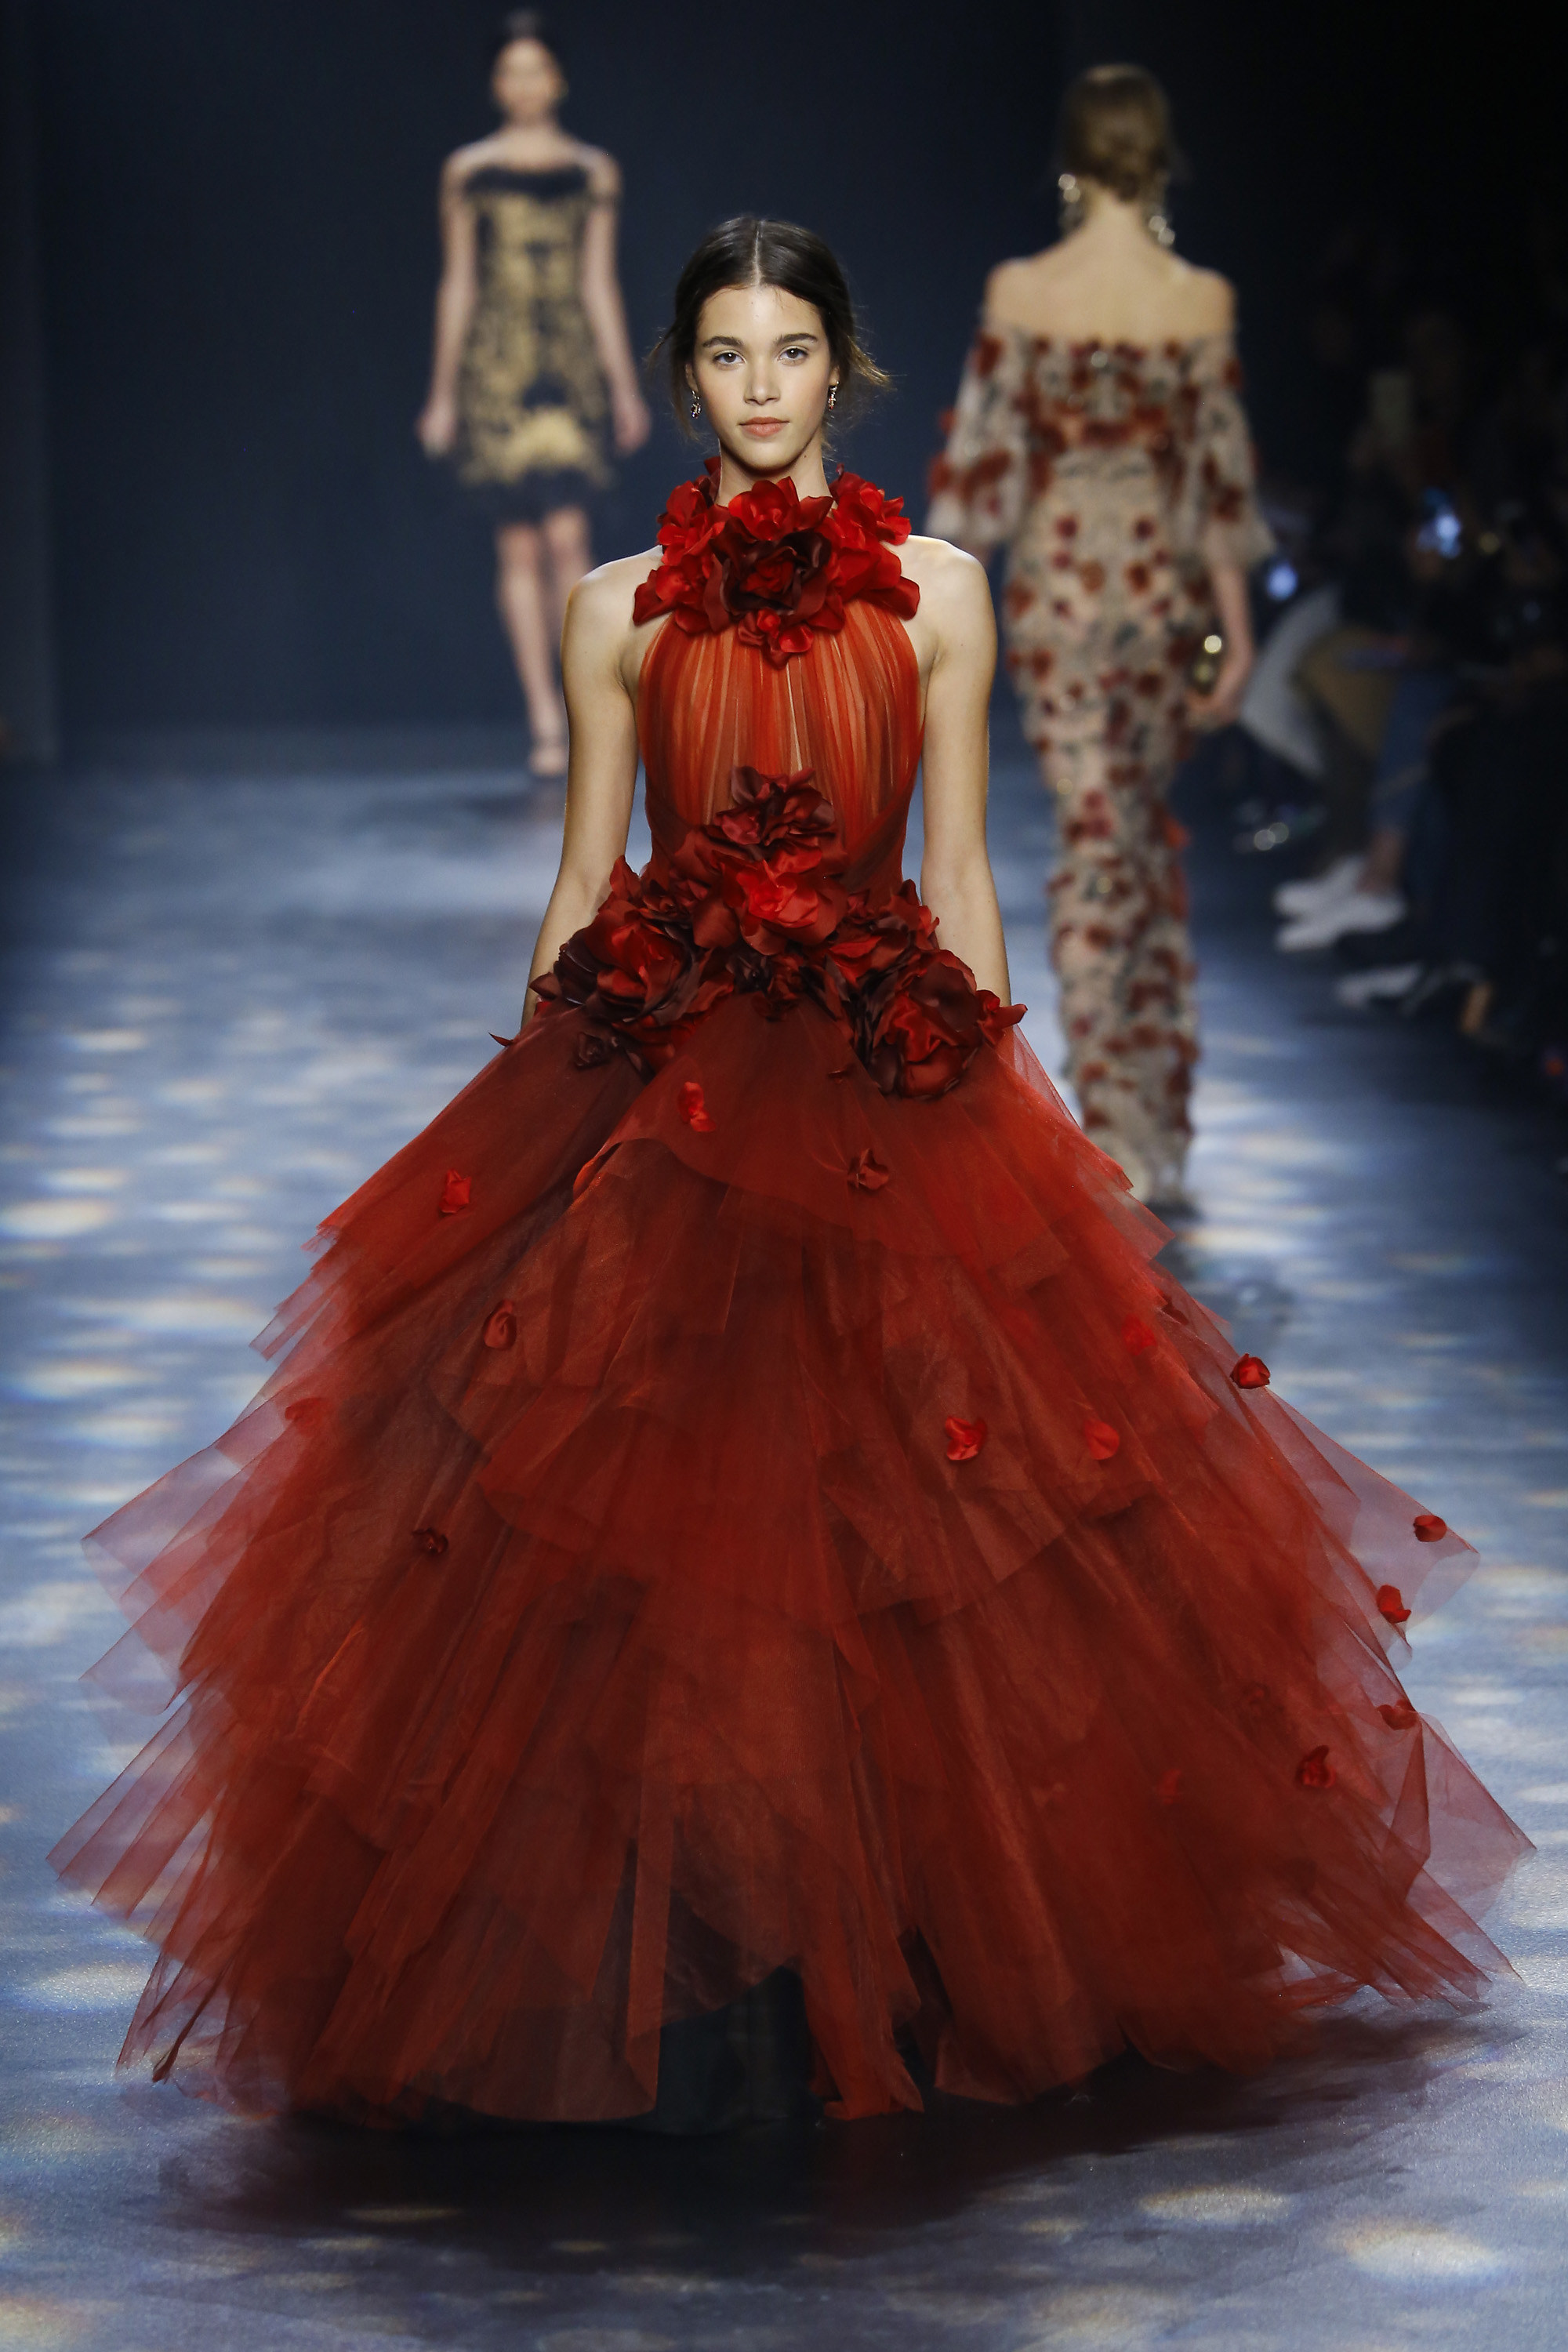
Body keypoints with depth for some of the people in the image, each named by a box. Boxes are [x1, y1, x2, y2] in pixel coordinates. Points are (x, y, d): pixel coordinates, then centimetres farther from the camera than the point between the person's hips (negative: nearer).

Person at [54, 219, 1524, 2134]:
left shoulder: (934, 592, 7)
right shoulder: (619, 608, 8)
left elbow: (959, 876, 7)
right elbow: (581, 881, 10)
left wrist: (995, 1095, 2)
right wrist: (532, 1103, 5)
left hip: (886, 1106, 0)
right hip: (656, 1092, 0)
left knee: (885, 1528, -2)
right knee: (655, 1526, -4)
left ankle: (884, 1965, 10)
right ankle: (683, 1991, 4)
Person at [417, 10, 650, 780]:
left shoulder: (592, 172, 8)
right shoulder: (467, 173, 6)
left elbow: (600, 285, 10)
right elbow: (456, 285, 8)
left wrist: (625, 387, 6)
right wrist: (443, 393, 5)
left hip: (570, 366, 0)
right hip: (495, 365, 0)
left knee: (565, 535, -13)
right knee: (518, 546, 0)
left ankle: (576, 699, 1)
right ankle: (544, 717, 3)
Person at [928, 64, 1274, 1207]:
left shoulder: (1019, 291, -7)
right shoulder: (1203, 299, -5)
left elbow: (984, 454, -5)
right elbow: (1222, 473, -2)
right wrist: (1236, 628, 4)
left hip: (1060, 584, -2)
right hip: (1167, 585, 2)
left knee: (1096, 843, 2)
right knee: (1151, 832, 17)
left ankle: (1126, 1139, -1)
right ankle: (1162, 1125, 21)